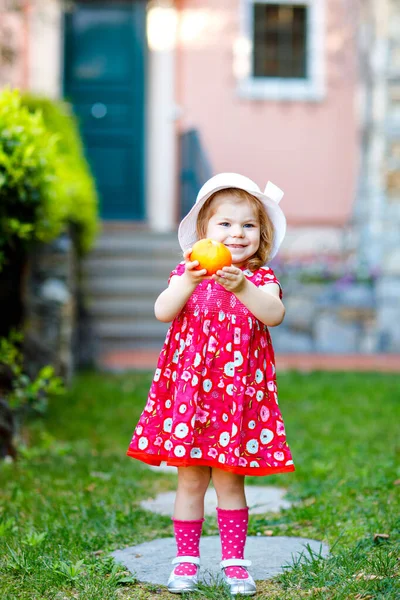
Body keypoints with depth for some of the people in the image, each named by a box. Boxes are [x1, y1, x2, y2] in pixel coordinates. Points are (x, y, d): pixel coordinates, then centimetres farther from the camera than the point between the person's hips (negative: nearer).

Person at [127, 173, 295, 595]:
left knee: (229, 479, 5)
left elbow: (274, 314, -17)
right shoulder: (187, 271, 4)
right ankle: (186, 560, 16)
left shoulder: (261, 278, 3)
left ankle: (234, 561, 16)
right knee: (190, 479, 6)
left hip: (239, 391, 0)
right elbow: (162, 312, -11)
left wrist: (241, 287, -32)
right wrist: (188, 283, -28)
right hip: (189, 388, 0)